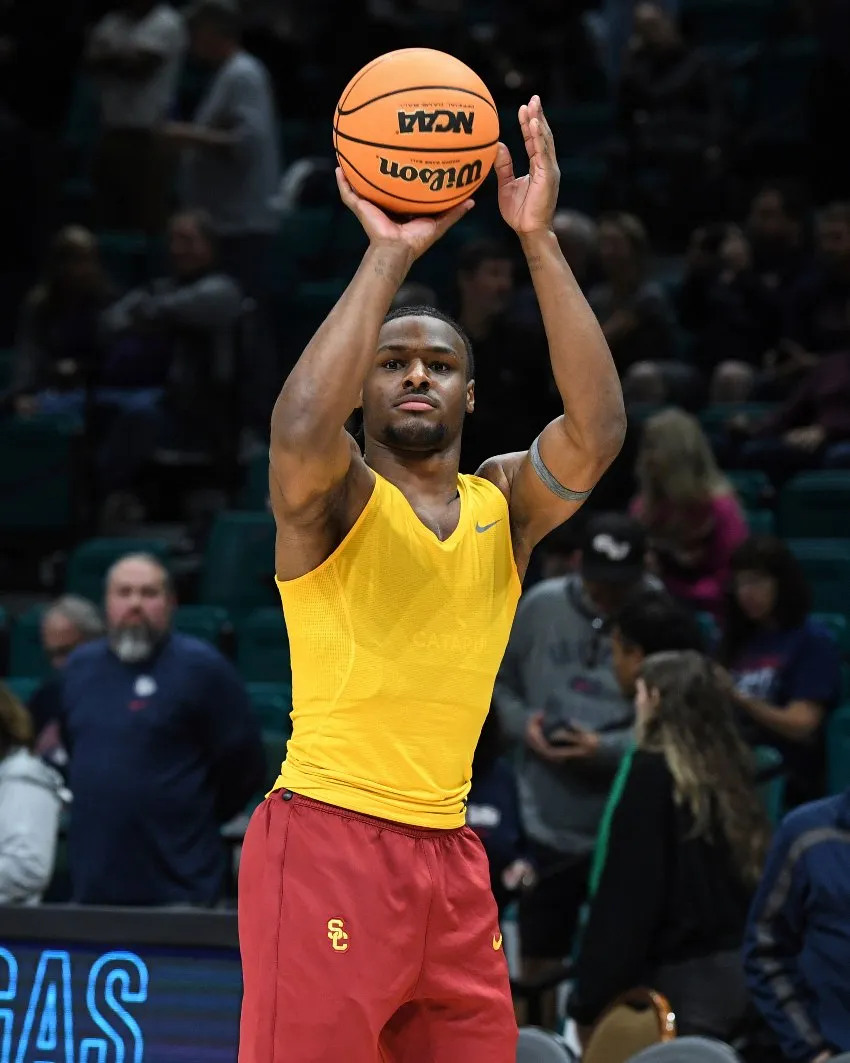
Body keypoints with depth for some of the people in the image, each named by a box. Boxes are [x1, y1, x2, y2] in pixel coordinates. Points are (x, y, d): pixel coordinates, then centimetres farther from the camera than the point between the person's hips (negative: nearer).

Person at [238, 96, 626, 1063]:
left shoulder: (506, 504, 10)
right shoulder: (333, 498, -2)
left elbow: (597, 428, -10)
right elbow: (300, 429, -27)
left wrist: (539, 240, -16)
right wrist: (389, 256, -22)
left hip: (449, 855, 5)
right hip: (327, 843, -5)